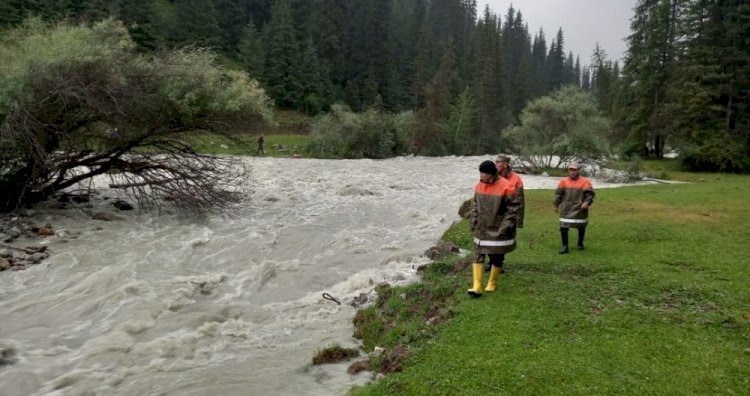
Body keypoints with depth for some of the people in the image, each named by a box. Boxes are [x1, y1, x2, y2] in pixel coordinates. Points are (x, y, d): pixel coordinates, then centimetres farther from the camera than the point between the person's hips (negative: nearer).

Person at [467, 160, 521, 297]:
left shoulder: (506, 187, -17)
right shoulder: (479, 186, 2)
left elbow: (513, 209, -14)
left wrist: (505, 227, -18)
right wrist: (473, 222, 7)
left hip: (498, 231, -5)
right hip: (482, 230, 5)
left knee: (497, 259, 8)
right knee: (479, 257, 0)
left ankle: (492, 283, 27)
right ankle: (477, 286, 1)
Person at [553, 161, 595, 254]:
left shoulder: (585, 182, -6)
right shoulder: (564, 181, 2)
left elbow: (590, 194, -9)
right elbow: (558, 194, 10)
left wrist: (587, 202, -26)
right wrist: (556, 205, 12)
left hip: (579, 209, -1)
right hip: (566, 209, 1)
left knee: (581, 227, 15)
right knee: (563, 227, -8)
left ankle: (580, 243, 38)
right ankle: (565, 246, 3)